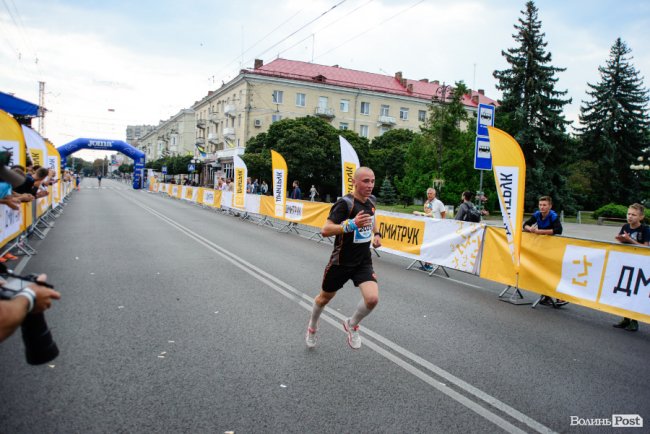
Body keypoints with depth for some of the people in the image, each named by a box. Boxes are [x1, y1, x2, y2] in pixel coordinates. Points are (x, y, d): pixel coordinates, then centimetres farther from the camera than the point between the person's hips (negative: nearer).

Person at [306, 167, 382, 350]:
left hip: (364, 262, 5)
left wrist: (376, 233, 6)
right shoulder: (345, 203, -22)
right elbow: (325, 230, -30)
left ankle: (351, 325, 16)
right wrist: (351, 224, -43)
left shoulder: (370, 200, 0)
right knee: (325, 297, 17)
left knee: (372, 299, -17)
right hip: (341, 262, -4)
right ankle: (312, 326, 49)